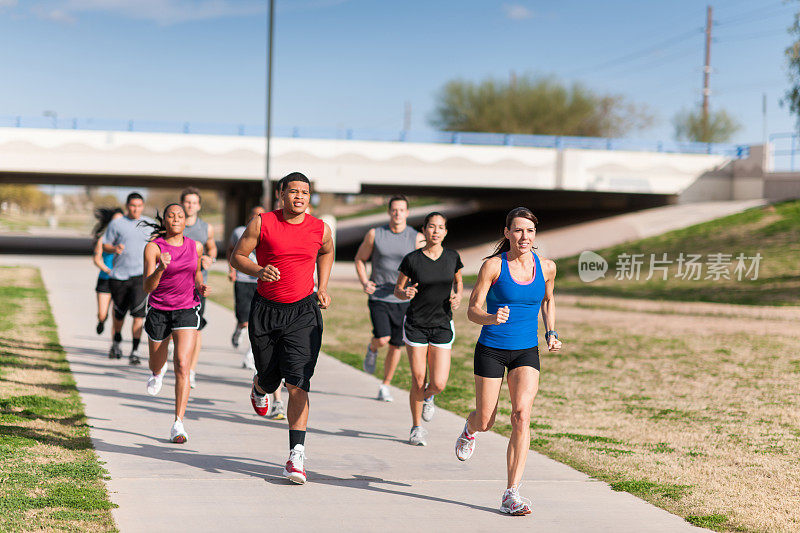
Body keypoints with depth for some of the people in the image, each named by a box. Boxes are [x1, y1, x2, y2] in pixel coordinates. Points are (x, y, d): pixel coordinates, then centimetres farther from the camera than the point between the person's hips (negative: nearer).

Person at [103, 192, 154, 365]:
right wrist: (115, 249, -14)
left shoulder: (150, 224, 9)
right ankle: (117, 342, 40)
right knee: (119, 313, 12)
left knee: (138, 313, -14)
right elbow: (105, 245, 7)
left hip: (141, 275, 0)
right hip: (119, 275, 0)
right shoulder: (116, 224, 4)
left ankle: (135, 352, -13)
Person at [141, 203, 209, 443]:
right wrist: (161, 269, -35)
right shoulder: (153, 247, -9)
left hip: (187, 310, 0)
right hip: (159, 310, 0)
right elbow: (147, 287, -17)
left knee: (182, 365, -15)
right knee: (157, 365, 17)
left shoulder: (195, 247, 2)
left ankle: (178, 424, -13)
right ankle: (157, 373, 58)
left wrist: (200, 286, 2)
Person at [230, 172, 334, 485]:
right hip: (266, 309, 0)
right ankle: (259, 389, 53)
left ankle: (297, 454, -13)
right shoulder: (261, 223, -5)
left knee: (297, 382, -13)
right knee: (269, 379, 12)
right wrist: (258, 270, -18)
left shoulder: (320, 229, 0)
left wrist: (323, 288, 13)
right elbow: (237, 256, 2)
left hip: (303, 312, 0)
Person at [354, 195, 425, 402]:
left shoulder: (417, 238, -2)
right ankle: (372, 349, 20)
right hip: (378, 297, -1)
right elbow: (360, 259, 11)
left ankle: (385, 386, 23)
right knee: (382, 339, -17)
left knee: (396, 345, 5)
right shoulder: (375, 235, -2)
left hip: (404, 299, 1)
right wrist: (364, 283, -4)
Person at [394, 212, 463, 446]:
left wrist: (458, 296, -3)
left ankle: (428, 397, 31)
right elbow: (397, 289, 3)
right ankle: (417, 428, 19)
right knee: (418, 381, -2)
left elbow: (458, 281, 18)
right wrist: (405, 293, -19)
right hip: (416, 325, -1)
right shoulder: (412, 259, -7)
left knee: (438, 384, -7)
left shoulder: (452, 257, 0)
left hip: (442, 326, 2)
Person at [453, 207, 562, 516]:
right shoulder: (493, 265, -11)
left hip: (526, 352, 2)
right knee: (485, 422, 7)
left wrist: (551, 334, 6)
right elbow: (473, 311, -11)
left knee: (521, 415, -17)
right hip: (491, 349, -2)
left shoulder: (546, 268, 0)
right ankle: (469, 429, 48)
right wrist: (492, 318, -32)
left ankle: (511, 495, -14)